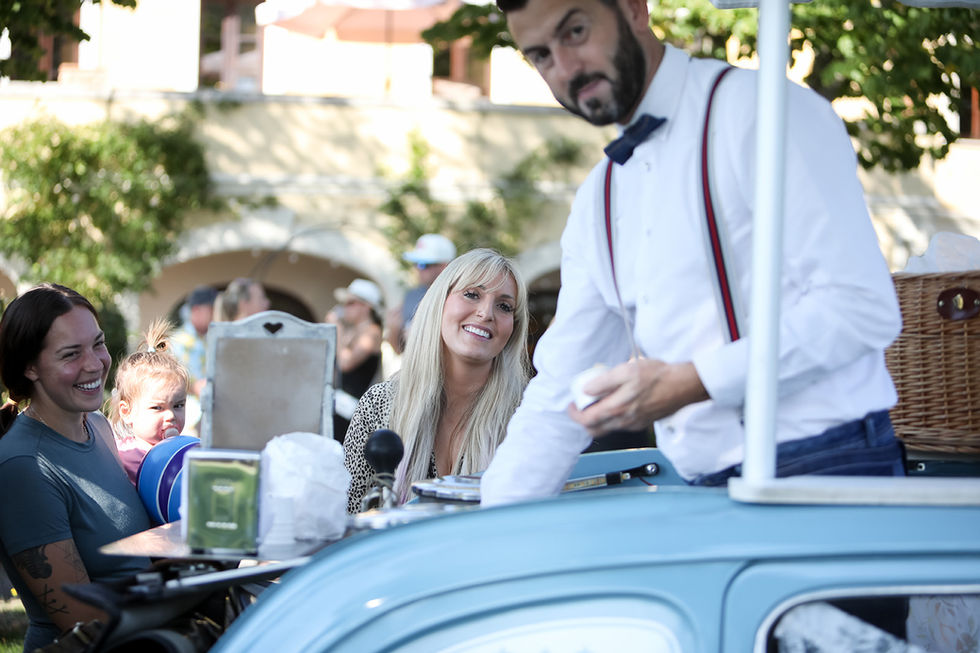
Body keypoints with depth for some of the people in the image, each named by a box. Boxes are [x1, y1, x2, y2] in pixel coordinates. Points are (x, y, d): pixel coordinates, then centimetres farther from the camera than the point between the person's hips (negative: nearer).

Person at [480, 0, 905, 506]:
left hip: (825, 468, -7)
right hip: (705, 492, 7)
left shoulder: (765, 113, -6)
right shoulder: (596, 203, 18)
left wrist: (690, 382, -16)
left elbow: (861, 306, -15)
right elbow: (558, 401, 20)